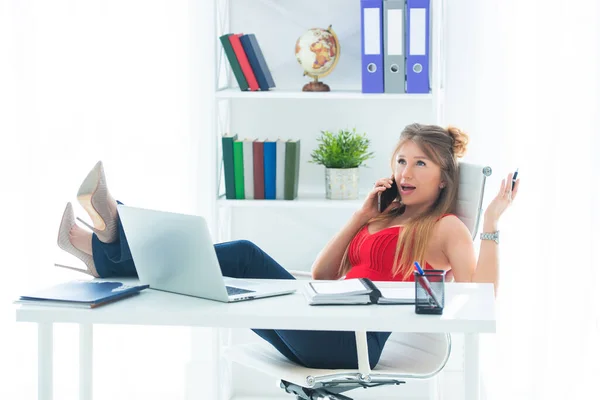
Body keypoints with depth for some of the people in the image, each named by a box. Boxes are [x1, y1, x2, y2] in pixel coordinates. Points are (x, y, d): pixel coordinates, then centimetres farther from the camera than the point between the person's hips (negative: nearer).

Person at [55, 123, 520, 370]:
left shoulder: (446, 228, 8)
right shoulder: (384, 218, 29)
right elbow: (321, 275, 20)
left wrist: (491, 223, -11)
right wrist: (361, 214, 17)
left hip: (355, 341, -7)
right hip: (323, 334, 7)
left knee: (244, 256, -20)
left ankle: (115, 250, -22)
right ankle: (109, 249, -17)